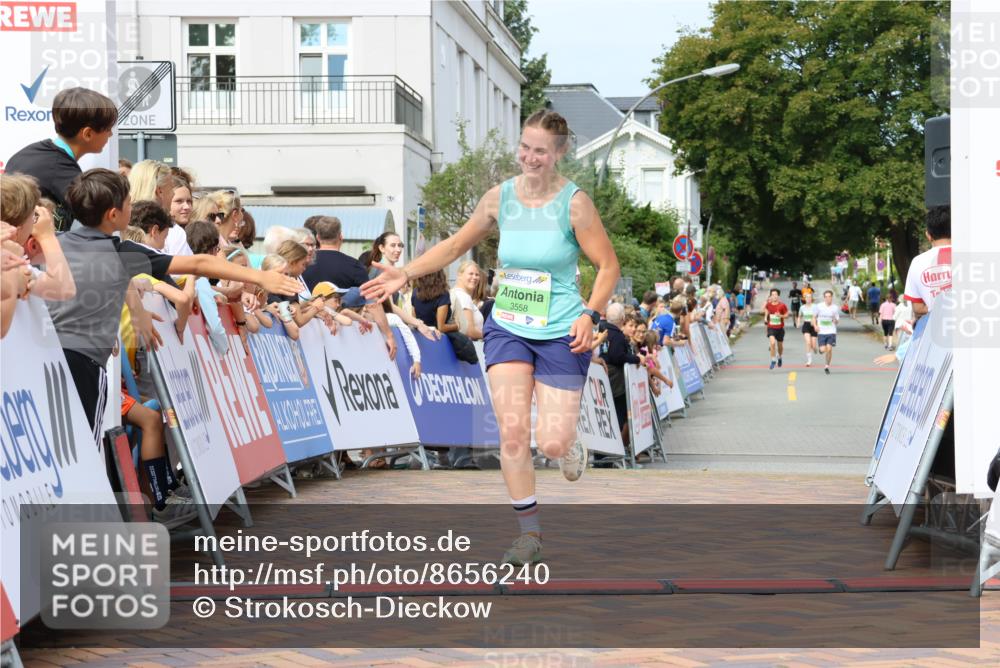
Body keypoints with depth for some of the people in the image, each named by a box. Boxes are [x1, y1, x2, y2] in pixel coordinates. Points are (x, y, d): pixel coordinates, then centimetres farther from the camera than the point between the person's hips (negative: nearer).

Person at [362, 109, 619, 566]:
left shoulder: (574, 203, -11)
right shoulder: (500, 197, 1)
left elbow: (608, 265, -7)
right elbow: (456, 245, 13)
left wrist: (590, 315, -21)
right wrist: (406, 273, 2)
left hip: (561, 335, -3)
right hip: (507, 328, 3)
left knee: (552, 444, -8)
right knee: (511, 433, -9)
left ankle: (570, 444, 33)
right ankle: (529, 533, 6)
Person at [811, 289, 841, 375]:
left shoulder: (835, 308, -1)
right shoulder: (819, 306, -2)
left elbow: (837, 320, 6)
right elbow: (814, 317, 8)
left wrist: (835, 320, -18)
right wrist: (815, 326, -8)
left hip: (831, 332, 0)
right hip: (821, 332, 0)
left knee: (829, 349, -8)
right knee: (823, 350, -8)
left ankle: (827, 366, 10)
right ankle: (821, 349, 31)